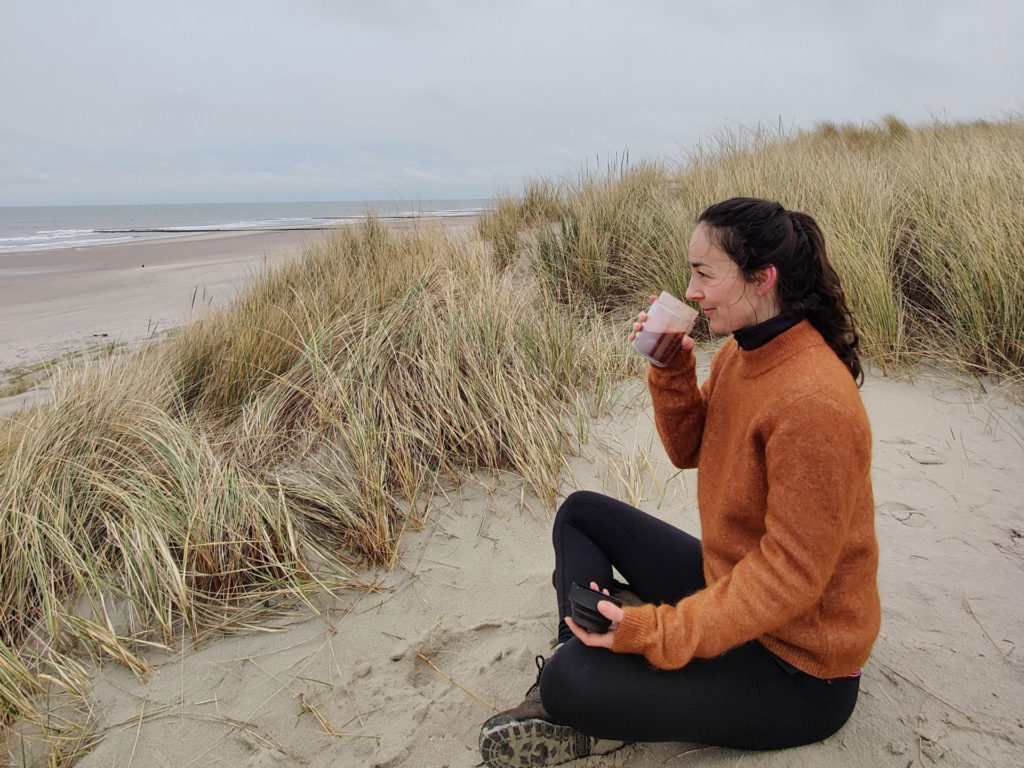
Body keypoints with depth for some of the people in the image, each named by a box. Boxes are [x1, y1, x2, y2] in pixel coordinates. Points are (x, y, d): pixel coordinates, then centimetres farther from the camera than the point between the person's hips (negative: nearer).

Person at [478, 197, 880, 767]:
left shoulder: (815, 402, -30)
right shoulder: (742, 351, -2)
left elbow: (789, 575, -27)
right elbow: (688, 450, 8)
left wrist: (655, 633, -29)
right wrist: (672, 367, -9)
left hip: (798, 665, -9)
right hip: (727, 578, 9)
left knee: (571, 679, -23)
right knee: (580, 514, 13)